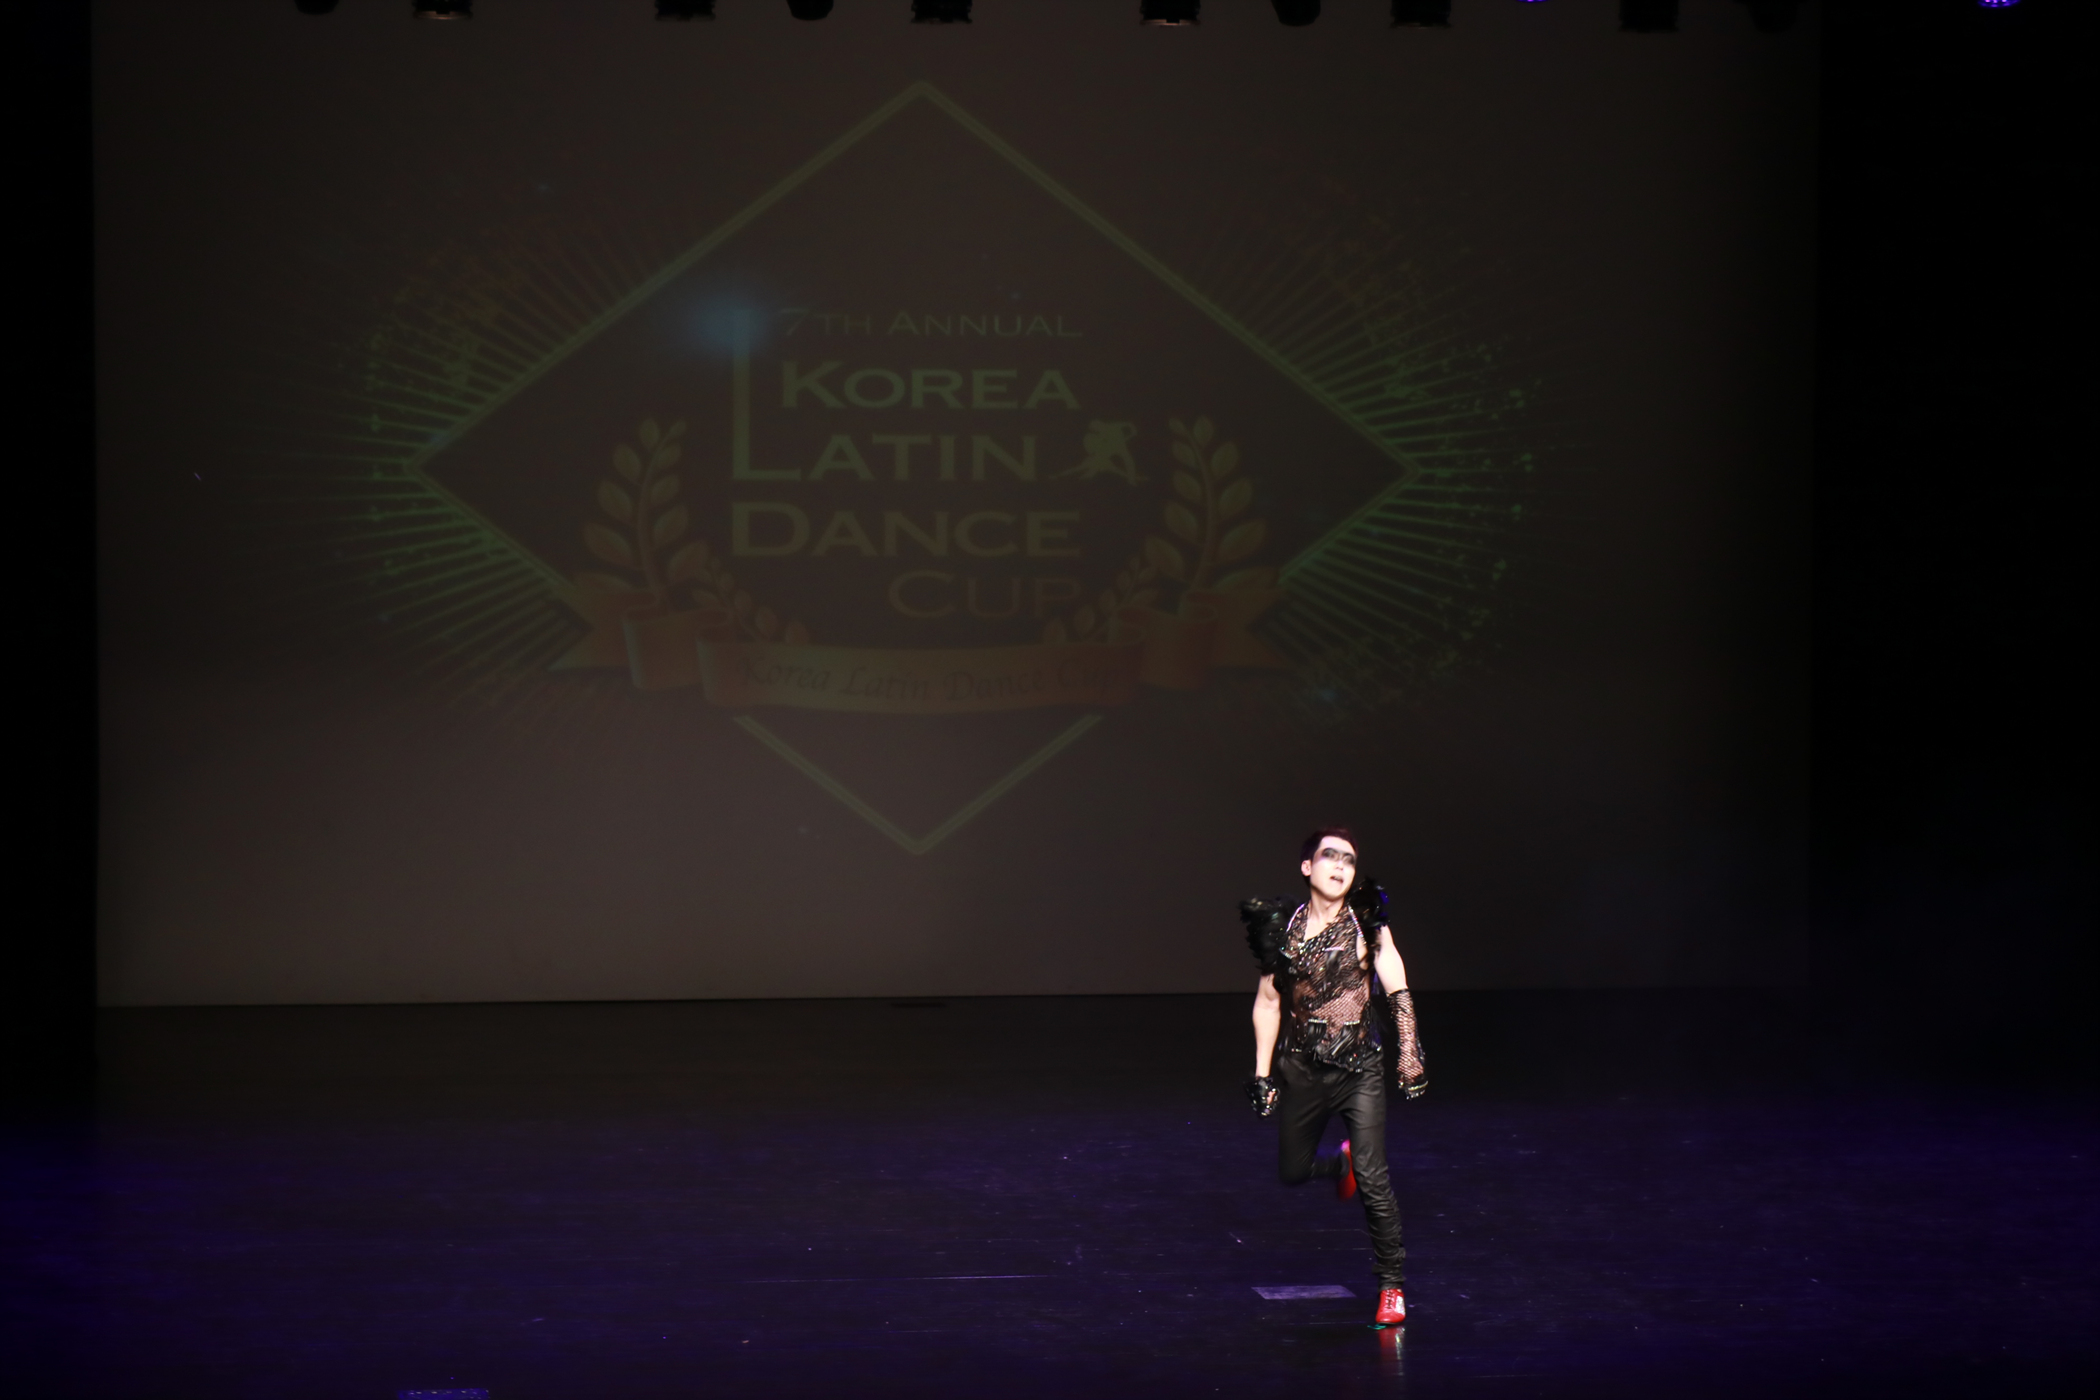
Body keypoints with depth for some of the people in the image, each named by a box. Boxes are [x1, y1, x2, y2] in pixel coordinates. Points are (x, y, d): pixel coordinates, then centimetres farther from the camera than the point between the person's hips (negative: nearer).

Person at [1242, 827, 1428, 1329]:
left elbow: (1397, 991, -7)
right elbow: (1267, 1001, 10)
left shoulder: (1365, 923, -5)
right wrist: (1262, 1073, 10)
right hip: (1302, 1070, 3)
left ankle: (1392, 1287, -2)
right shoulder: (1282, 926, 2)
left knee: (1371, 1179, -13)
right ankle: (1340, 1163, 50)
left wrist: (1408, 1053, -17)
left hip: (1358, 1068, -3)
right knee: (1292, 1172, 15)